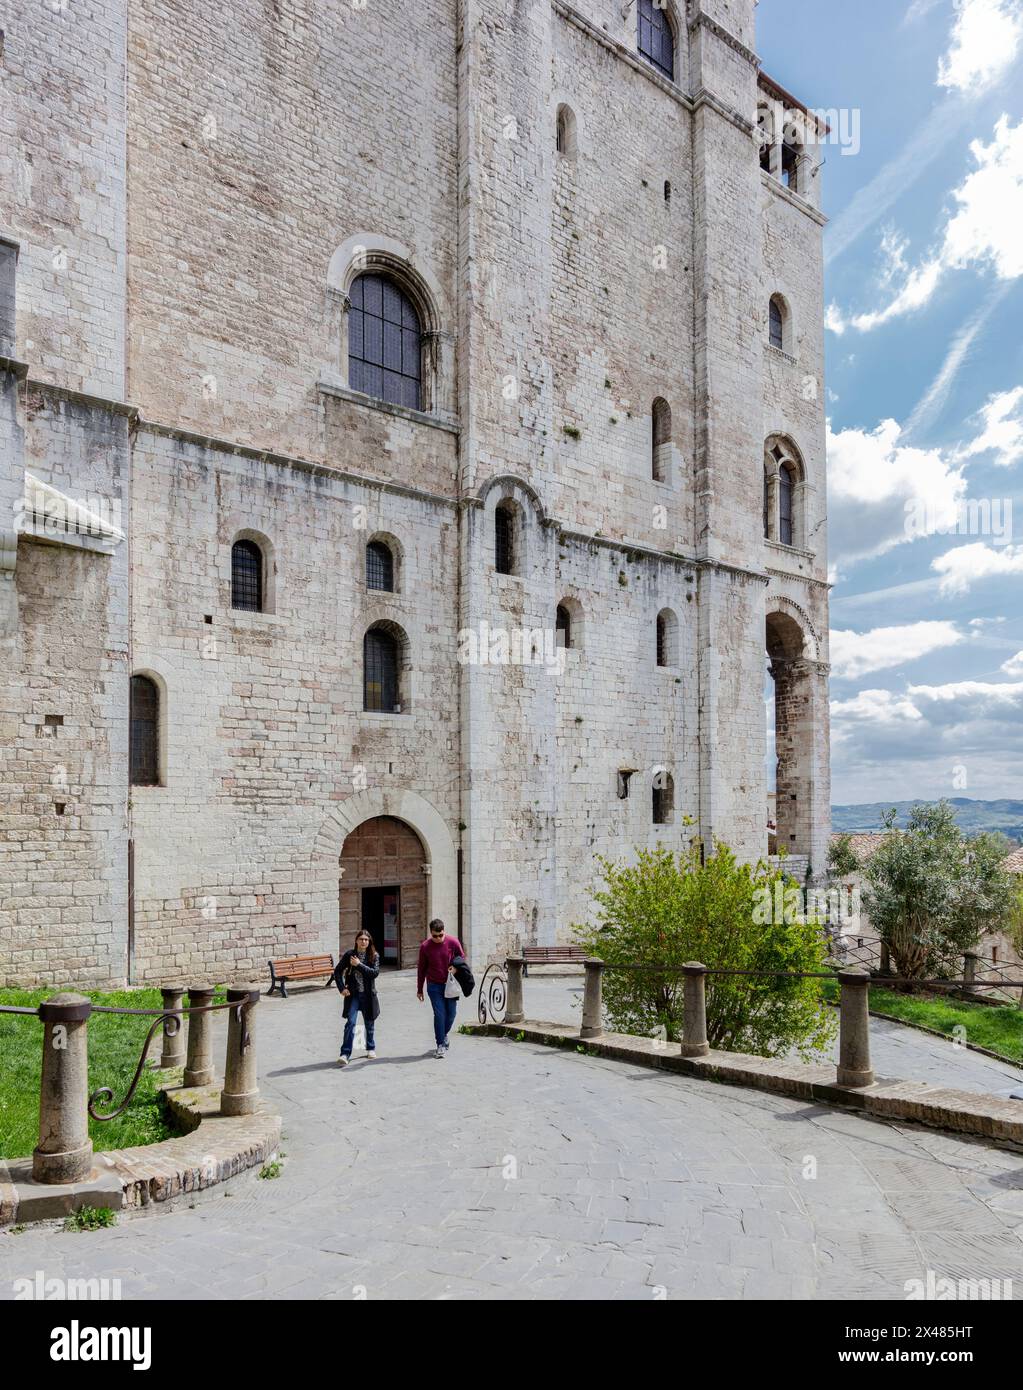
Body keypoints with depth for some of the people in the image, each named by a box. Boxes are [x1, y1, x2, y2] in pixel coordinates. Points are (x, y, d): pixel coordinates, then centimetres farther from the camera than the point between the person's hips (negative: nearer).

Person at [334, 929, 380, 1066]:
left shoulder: (374, 956, -3)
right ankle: (345, 1054, -13)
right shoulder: (349, 955, -2)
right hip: (353, 994, -1)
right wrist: (342, 988, -8)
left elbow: (375, 972, -16)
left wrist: (359, 965, -20)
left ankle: (371, 1048, 34)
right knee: (350, 1022, -12)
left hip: (368, 994, 1)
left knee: (369, 1023, 14)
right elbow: (337, 972, 3)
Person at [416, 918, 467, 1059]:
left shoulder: (453, 942, -9)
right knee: (439, 1014, -7)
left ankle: (443, 1035, 33)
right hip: (434, 985, -1)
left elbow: (462, 957, 8)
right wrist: (419, 989, 9)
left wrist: (455, 967, -13)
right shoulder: (425, 946, -7)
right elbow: (422, 969, 4)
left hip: (450, 984, 1)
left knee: (451, 1014, 6)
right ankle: (441, 1045, 1)